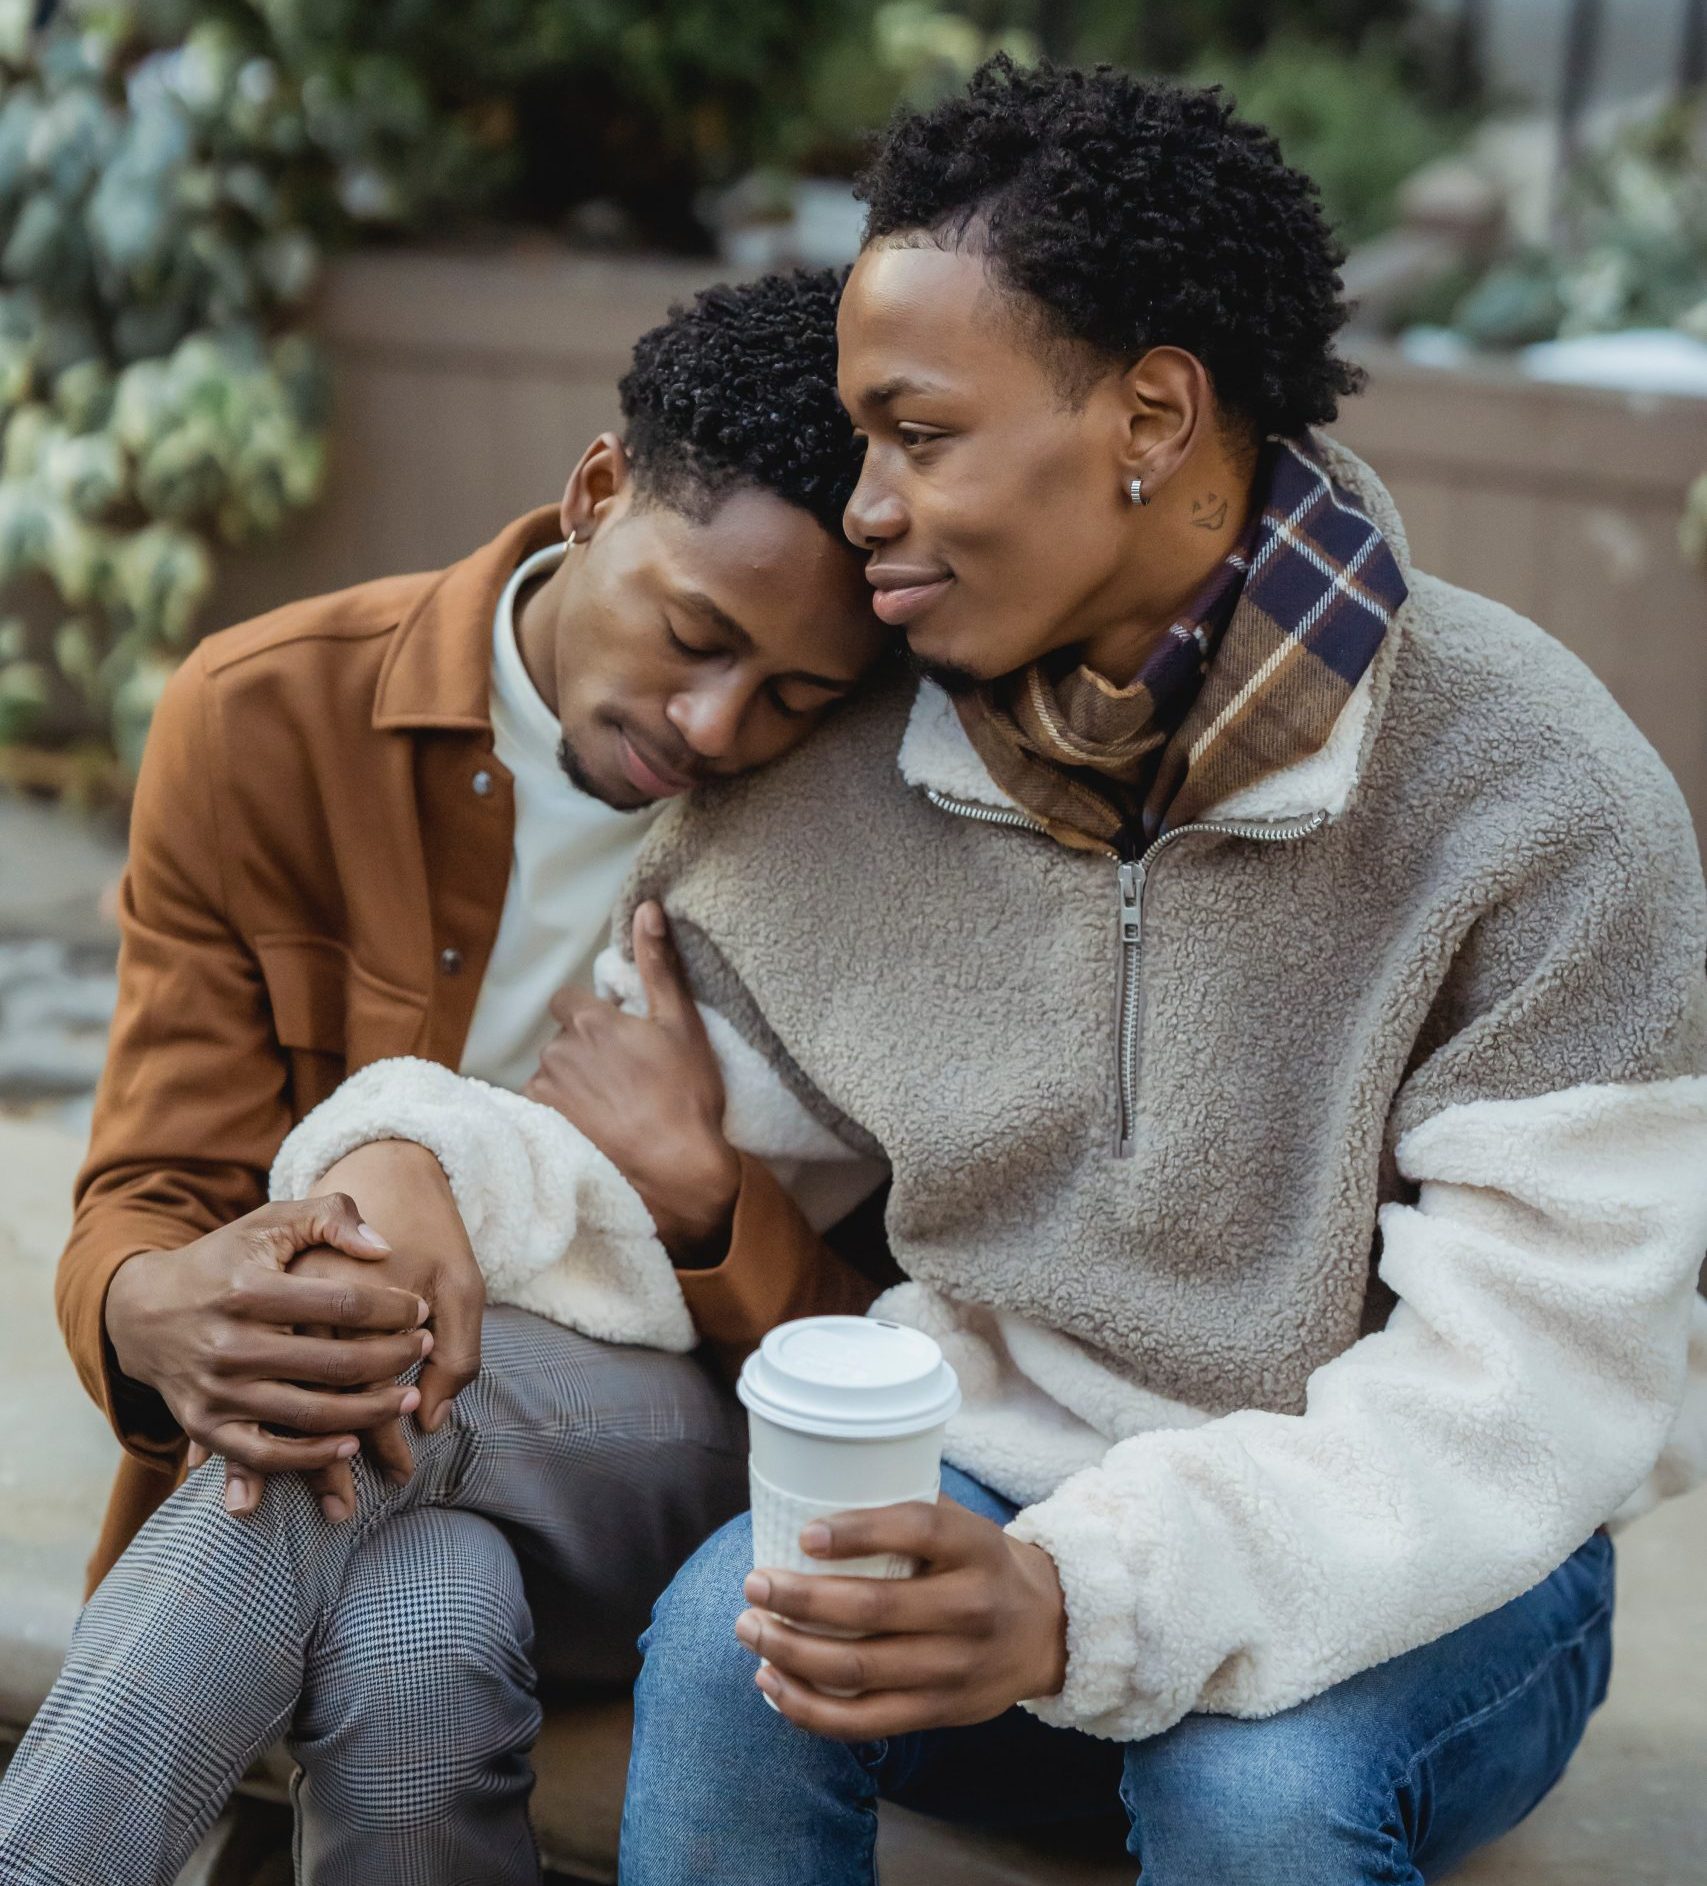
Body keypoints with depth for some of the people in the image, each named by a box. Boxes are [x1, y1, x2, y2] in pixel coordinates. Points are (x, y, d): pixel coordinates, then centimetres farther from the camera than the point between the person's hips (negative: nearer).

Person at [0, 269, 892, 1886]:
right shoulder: (267, 721, -7)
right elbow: (141, 1216, -7)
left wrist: (696, 1192, -21)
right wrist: (159, 1314, -33)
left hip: (677, 1443, 0)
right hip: (349, 1395, 1)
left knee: (416, 1646, -36)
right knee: (417, 1637, -36)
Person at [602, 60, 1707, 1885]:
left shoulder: (1536, 803, -18)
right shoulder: (831, 763, -4)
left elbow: (1528, 1386, -21)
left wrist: (1085, 1601, -34)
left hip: (1409, 1571, -2)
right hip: (995, 1479, 3)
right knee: (727, 1640, -27)